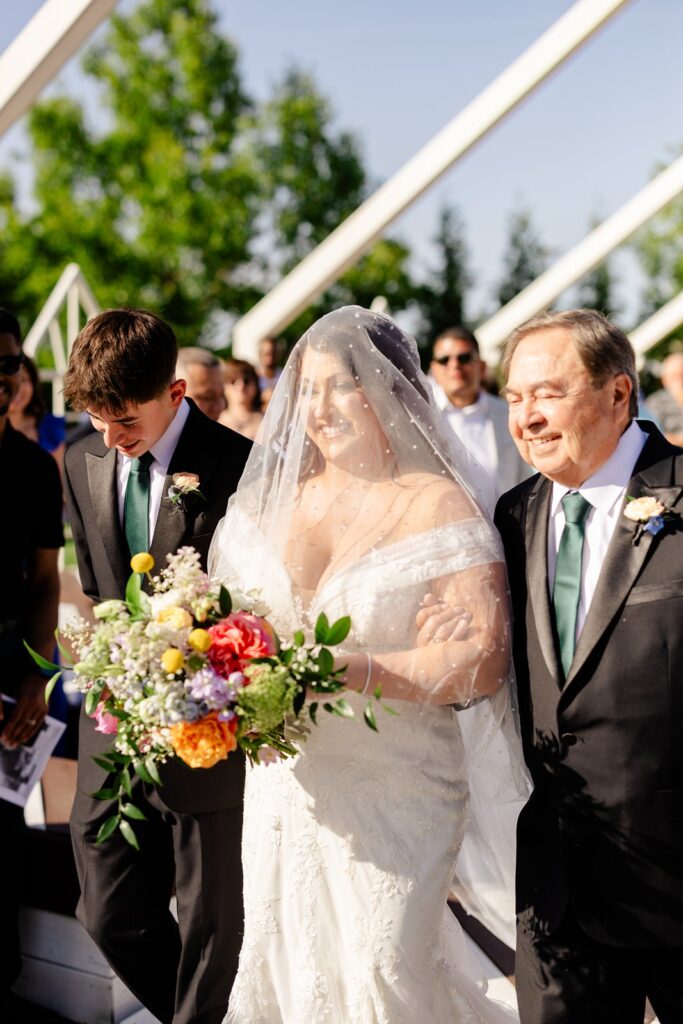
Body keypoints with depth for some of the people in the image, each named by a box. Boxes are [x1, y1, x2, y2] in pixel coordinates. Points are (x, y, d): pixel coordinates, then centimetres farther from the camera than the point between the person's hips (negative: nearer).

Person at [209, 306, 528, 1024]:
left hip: (392, 793, -5)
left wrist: (342, 668, -26)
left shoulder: (439, 506, -10)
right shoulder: (276, 499, 7)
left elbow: (483, 660, -18)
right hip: (282, 782, 5)